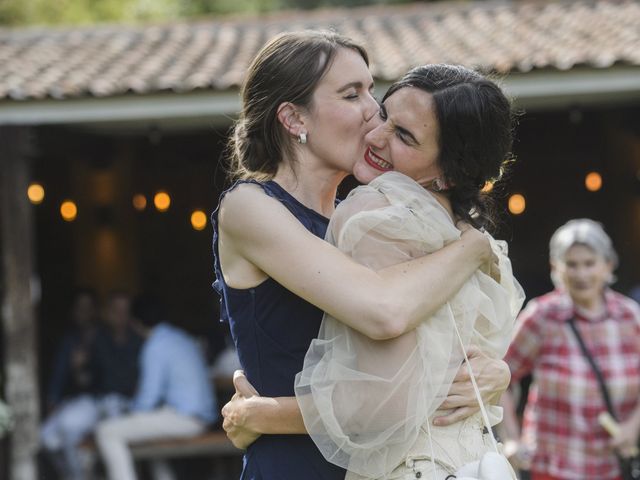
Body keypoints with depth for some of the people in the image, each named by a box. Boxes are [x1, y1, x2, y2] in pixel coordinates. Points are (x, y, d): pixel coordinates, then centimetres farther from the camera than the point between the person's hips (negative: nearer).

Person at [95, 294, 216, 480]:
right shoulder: (185, 338, 16)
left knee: (107, 432, -13)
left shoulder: (156, 346, -12)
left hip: (182, 418, -10)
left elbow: (150, 394, -16)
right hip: (202, 416, 10)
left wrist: (132, 413, 3)